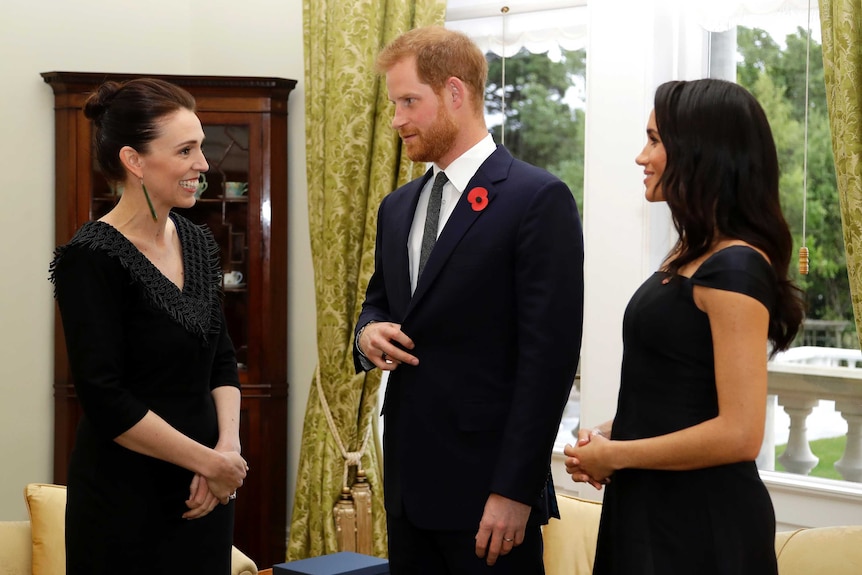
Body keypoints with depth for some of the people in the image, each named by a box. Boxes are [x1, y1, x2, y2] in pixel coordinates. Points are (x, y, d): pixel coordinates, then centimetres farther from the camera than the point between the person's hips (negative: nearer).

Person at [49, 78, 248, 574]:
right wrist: (210, 461, -13)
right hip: (127, 498, -6)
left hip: (206, 495, 6)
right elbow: (107, 402, -18)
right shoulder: (91, 259, -15)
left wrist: (228, 447, -6)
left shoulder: (198, 243, 7)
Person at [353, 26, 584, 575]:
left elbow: (549, 355, -14)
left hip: (488, 484, -6)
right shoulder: (397, 207, 13)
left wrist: (515, 489, -16)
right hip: (408, 481, 7)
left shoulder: (538, 198, -10)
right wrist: (369, 332, -1)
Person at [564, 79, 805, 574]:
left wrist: (615, 455, -14)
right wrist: (610, 433, 3)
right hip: (650, 507, 9)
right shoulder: (691, 255, 9)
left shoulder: (734, 268, -19)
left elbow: (739, 434, -23)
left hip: (701, 521, -9)